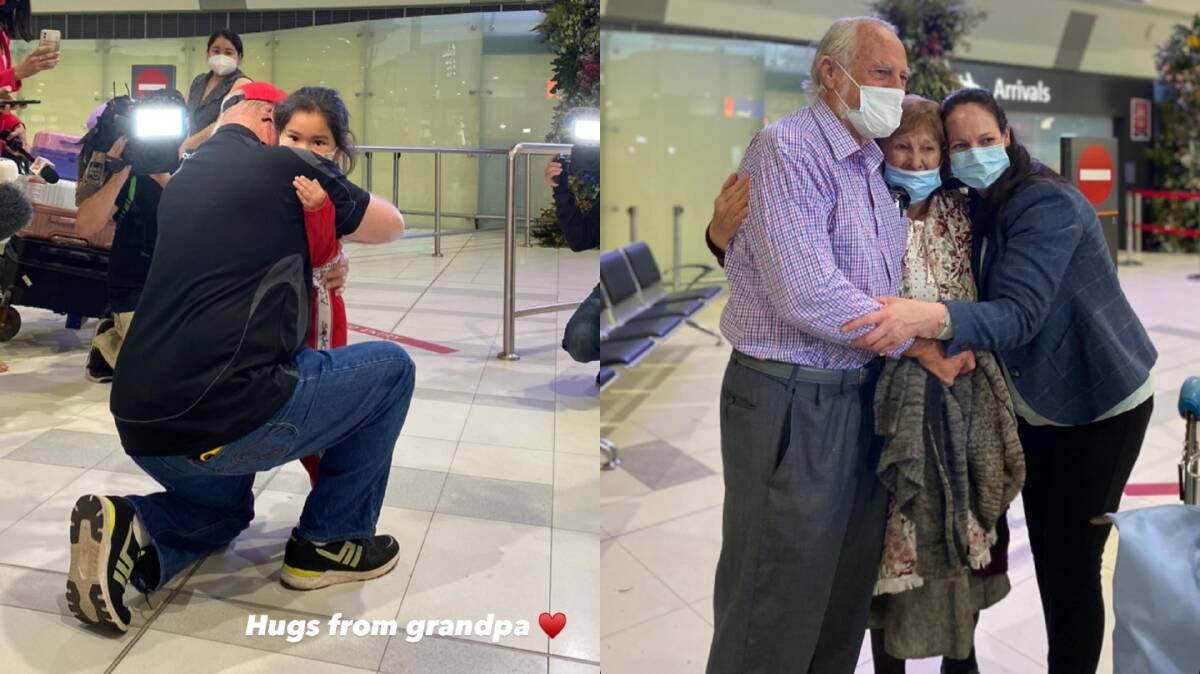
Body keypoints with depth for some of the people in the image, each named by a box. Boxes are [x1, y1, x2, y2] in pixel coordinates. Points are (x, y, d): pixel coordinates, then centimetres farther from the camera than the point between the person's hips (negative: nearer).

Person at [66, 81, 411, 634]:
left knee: (225, 506, 38)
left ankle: (128, 531, 5)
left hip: (142, 423, 8)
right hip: (226, 417, -8)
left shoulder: (183, 179, 21)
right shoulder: (287, 168, 2)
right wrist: (326, 218, 32)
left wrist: (312, 261, 30)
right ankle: (329, 542, 16)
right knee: (391, 368, 13)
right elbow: (390, 225, 16)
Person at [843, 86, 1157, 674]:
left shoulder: (1048, 205, -24)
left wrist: (931, 318, -53)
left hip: (1101, 405, -7)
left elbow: (1018, 314, -35)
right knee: (1044, 549, 17)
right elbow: (982, 303, -3)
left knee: (1072, 559, -1)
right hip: (1035, 405, 8)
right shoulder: (975, 208, 2)